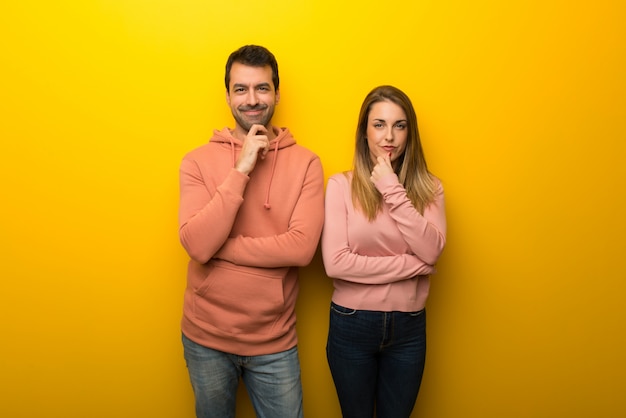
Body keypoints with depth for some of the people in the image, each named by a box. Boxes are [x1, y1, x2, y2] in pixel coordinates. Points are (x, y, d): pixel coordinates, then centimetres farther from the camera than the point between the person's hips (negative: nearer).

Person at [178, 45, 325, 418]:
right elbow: (197, 244, -18)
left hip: (275, 341, -1)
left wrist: (217, 245, -17)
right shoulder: (198, 161, -5)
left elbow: (302, 247, -18)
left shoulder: (305, 163, -6)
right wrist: (240, 171, -21)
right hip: (206, 337, 1)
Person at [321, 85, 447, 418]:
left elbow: (431, 251, -16)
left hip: (408, 327, 2)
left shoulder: (428, 188, -1)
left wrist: (393, 190, -19)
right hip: (351, 325, -2)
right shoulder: (341, 185, -10)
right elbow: (335, 263, -19)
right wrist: (412, 265, -15)